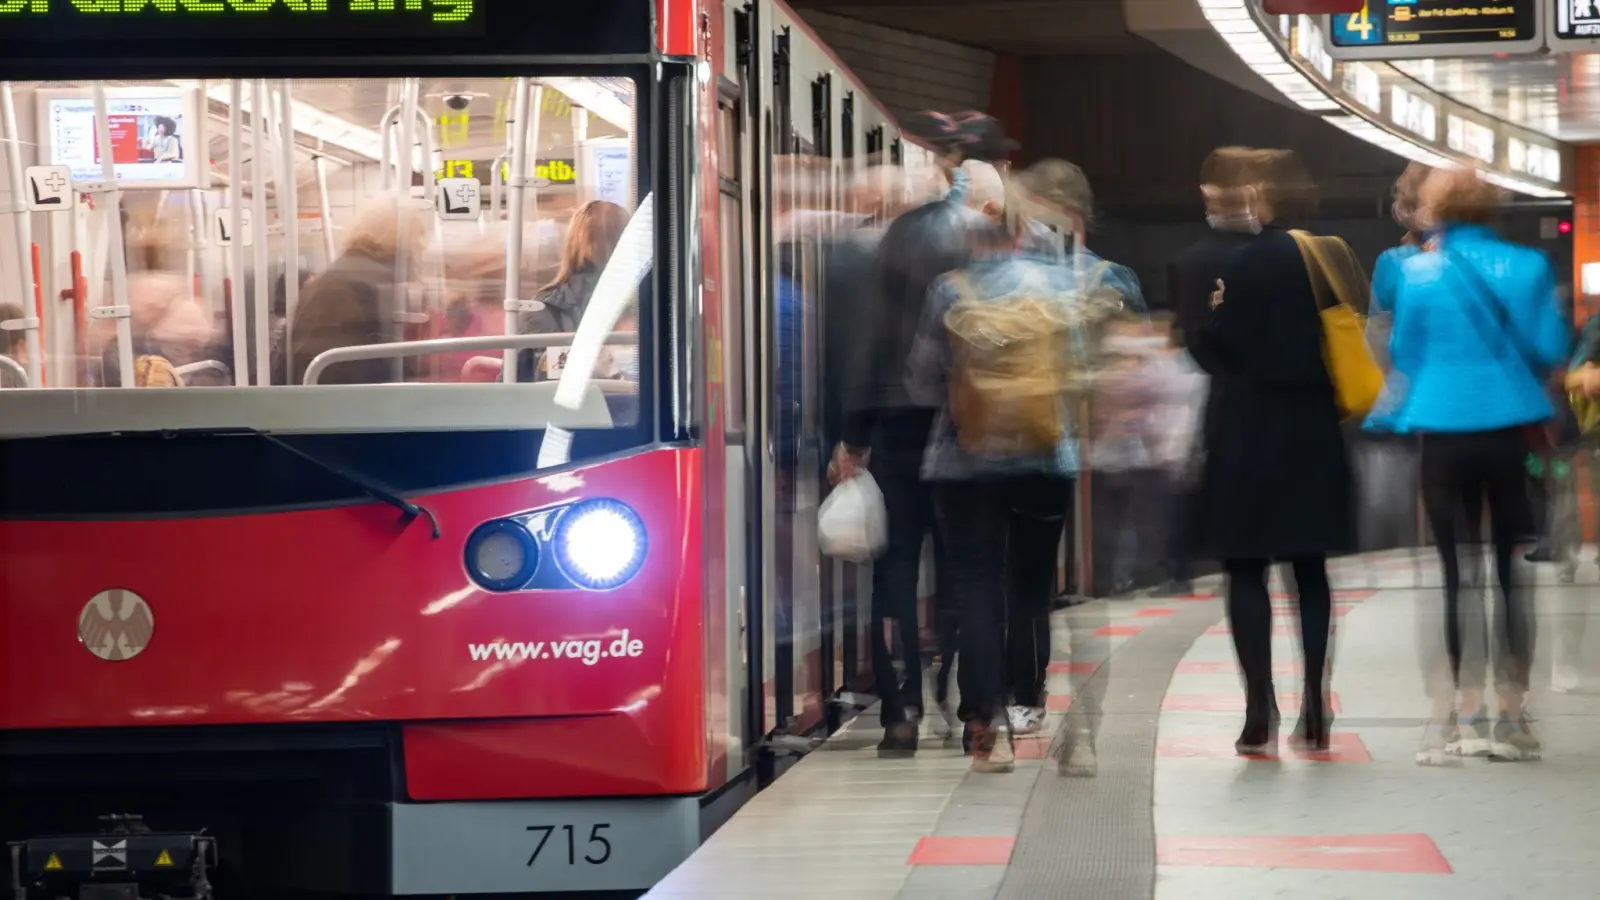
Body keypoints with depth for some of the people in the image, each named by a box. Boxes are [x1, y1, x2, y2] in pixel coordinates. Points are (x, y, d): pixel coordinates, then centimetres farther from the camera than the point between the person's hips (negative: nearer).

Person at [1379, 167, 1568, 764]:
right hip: (1512, 427, 0)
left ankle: (1467, 712, 5)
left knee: (1458, 571, 6)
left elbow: (1403, 354, 4)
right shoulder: (1526, 267, -2)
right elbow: (1549, 349, -3)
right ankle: (1512, 713, 6)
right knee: (1513, 568, 6)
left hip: (1443, 430, 0)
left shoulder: (1417, 273, -2)